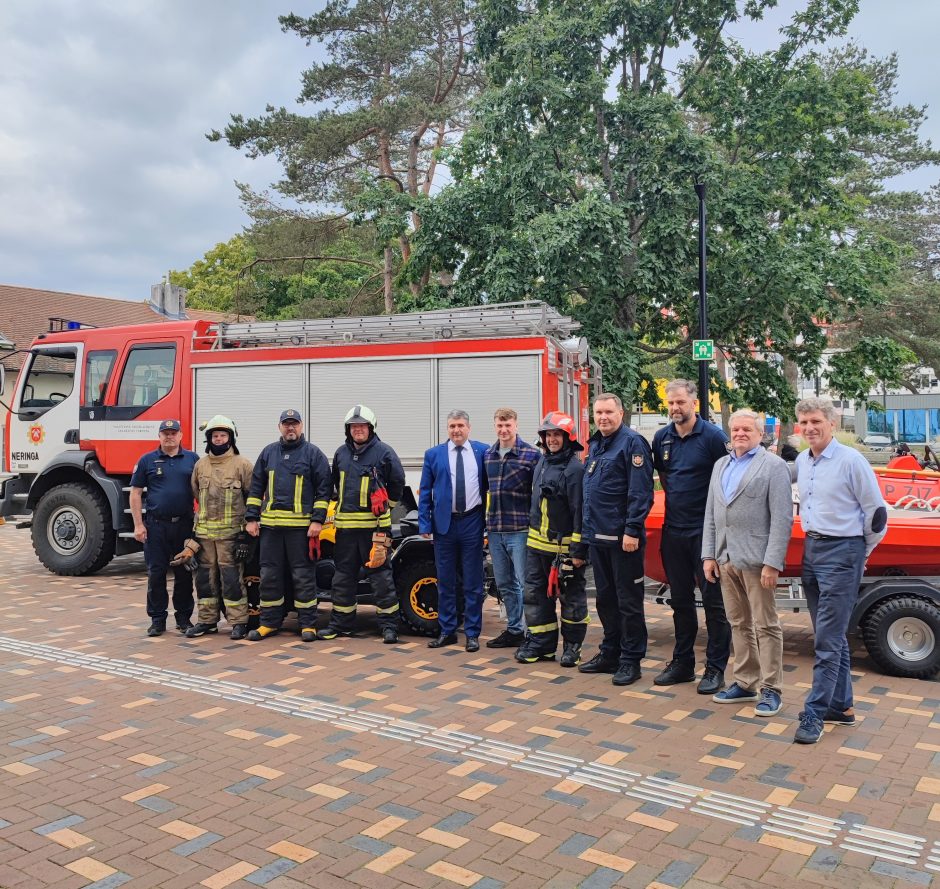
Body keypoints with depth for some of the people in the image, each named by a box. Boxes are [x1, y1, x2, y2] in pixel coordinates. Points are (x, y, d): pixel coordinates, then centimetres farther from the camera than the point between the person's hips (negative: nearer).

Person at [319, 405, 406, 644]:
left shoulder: (383, 452, -3)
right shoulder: (341, 453, 12)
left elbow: (397, 483, 5)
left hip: (374, 525, -5)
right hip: (346, 524, 5)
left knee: (380, 573, -3)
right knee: (343, 575, 11)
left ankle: (389, 625, 4)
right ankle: (341, 623, 21)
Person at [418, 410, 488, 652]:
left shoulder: (482, 451, 2)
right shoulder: (433, 455, 5)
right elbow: (425, 492, 6)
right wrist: (424, 523, -1)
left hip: (472, 522, -1)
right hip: (444, 523, 1)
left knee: (473, 582, 4)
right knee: (445, 582, 8)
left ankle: (472, 633, 14)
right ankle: (447, 631, 19)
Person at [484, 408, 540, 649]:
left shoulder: (531, 454, -6)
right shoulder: (488, 455, 10)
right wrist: (486, 523, 15)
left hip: (520, 529, -6)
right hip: (495, 530, 6)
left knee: (525, 584, -4)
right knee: (504, 584, 14)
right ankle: (514, 630, 25)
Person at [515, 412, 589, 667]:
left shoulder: (575, 468, -15)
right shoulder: (542, 462, 11)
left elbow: (580, 511, -17)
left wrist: (578, 550, -19)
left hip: (564, 546, -8)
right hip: (537, 544, 8)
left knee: (572, 597, 7)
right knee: (535, 594, 10)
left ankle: (572, 646, 19)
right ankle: (539, 643, 21)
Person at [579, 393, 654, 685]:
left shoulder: (632, 442, -11)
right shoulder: (595, 445, 15)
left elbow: (641, 491, -18)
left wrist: (632, 530, -22)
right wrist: (587, 528, 16)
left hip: (622, 537, -9)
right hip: (597, 537, 9)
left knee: (628, 601, 1)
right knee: (605, 598, 16)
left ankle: (631, 660, 10)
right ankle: (610, 653, 28)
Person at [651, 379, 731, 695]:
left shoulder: (712, 436, -9)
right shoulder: (662, 438, 7)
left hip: (705, 530, -5)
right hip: (673, 530, 6)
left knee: (713, 601, 1)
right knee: (680, 600, 13)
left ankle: (716, 668, 9)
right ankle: (682, 663, 24)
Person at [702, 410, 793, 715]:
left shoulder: (774, 466, -5)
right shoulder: (721, 465, 15)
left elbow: (782, 518, -11)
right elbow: (710, 514, 16)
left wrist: (772, 563, -17)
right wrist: (709, 555, 9)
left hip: (756, 560, -6)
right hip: (726, 559, 6)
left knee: (765, 626, 2)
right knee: (739, 624, 14)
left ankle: (771, 689, 11)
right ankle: (744, 683, 25)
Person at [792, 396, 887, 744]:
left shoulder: (851, 461, -12)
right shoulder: (801, 462, 8)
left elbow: (876, 513, -8)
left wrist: (861, 552, 1)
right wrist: (811, 540, 15)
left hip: (841, 551, -7)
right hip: (811, 549, 8)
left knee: (827, 640, -6)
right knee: (832, 636, 15)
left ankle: (815, 714, -1)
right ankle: (841, 706, 25)